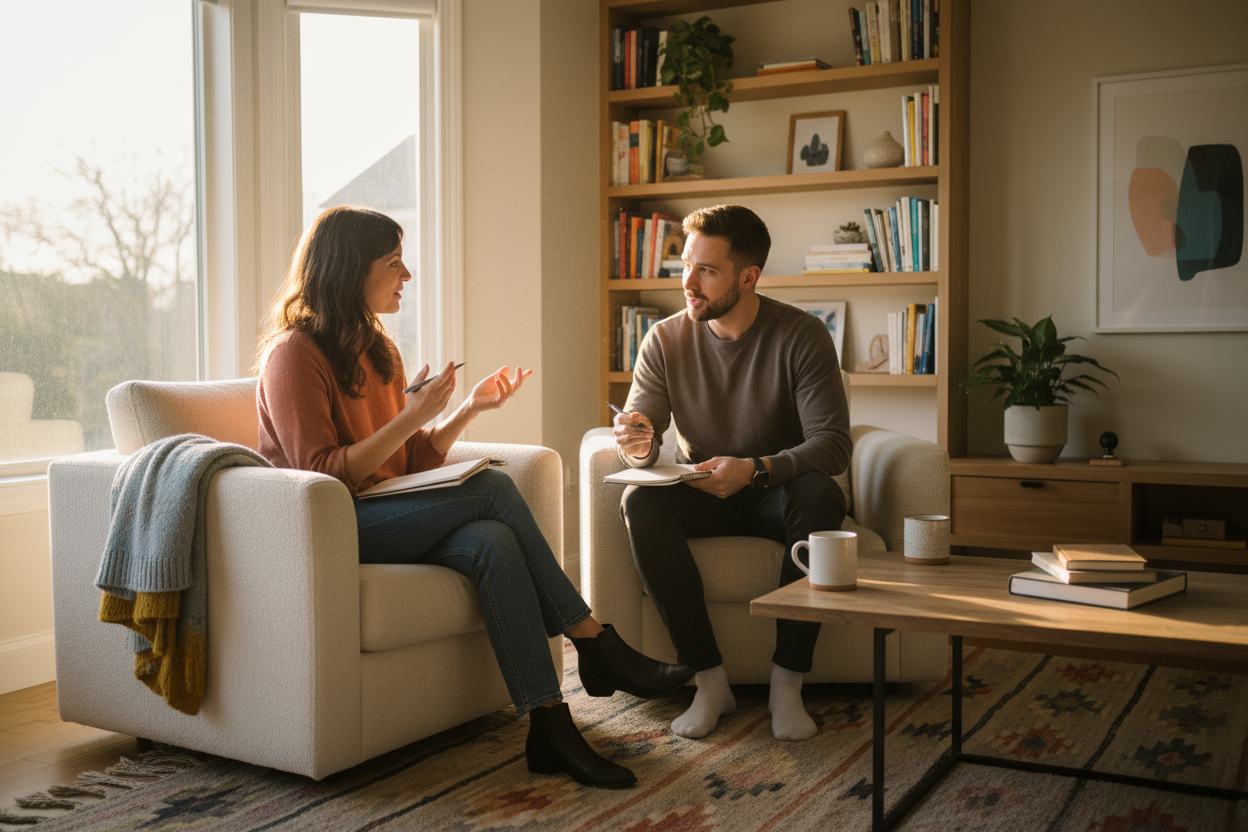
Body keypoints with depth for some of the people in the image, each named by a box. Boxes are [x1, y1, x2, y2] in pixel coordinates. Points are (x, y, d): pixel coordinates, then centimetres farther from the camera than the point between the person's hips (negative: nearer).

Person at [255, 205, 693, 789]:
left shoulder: (376, 350, 18)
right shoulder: (292, 354, -8)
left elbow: (412, 462, 16)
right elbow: (322, 477, -17)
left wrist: (470, 408, 3)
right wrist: (411, 417, -20)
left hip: (392, 520, 7)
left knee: (493, 542, -27)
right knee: (492, 487, -25)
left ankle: (550, 726, -28)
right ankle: (597, 647, -17)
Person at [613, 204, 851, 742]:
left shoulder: (801, 336, -12)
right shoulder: (665, 340, -4)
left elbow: (832, 443, -19)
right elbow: (639, 446, -4)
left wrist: (755, 469, -36)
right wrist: (638, 445, -30)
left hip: (775, 495, -2)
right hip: (699, 497, 2)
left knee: (820, 494, -35)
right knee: (639, 501, -29)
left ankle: (787, 682, -26)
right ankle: (710, 680, -24)